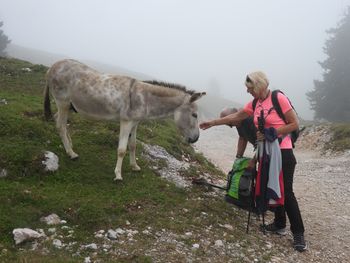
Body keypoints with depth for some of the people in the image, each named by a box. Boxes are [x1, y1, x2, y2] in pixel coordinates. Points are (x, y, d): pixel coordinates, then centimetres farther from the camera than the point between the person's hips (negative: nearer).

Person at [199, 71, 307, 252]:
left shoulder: (279, 98, -14)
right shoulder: (254, 104, 6)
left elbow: (294, 124, -13)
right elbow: (235, 117, 14)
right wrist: (212, 123, 14)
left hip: (283, 152, -7)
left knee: (286, 191, -7)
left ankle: (298, 234, 2)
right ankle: (279, 224, 26)